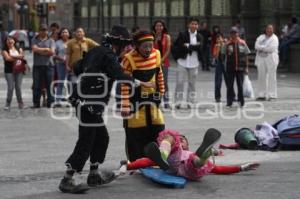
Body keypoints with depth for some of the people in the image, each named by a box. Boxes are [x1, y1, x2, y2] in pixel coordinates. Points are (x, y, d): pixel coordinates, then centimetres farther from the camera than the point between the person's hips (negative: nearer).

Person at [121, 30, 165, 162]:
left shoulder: (156, 54, -4)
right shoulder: (129, 59, -21)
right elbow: (125, 84, -19)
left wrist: (161, 92, 16)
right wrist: (125, 106, -20)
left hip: (152, 98, 5)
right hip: (135, 99, -5)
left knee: (157, 130, 9)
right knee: (135, 135, -2)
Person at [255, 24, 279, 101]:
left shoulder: (274, 38, 1)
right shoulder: (261, 37, 15)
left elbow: (271, 48, -13)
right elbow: (256, 46, 1)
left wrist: (261, 47, -6)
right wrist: (266, 47, -12)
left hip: (271, 60, -4)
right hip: (261, 59, 4)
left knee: (271, 77, -5)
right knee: (261, 77, 3)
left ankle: (272, 95, -4)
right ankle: (262, 95, 8)